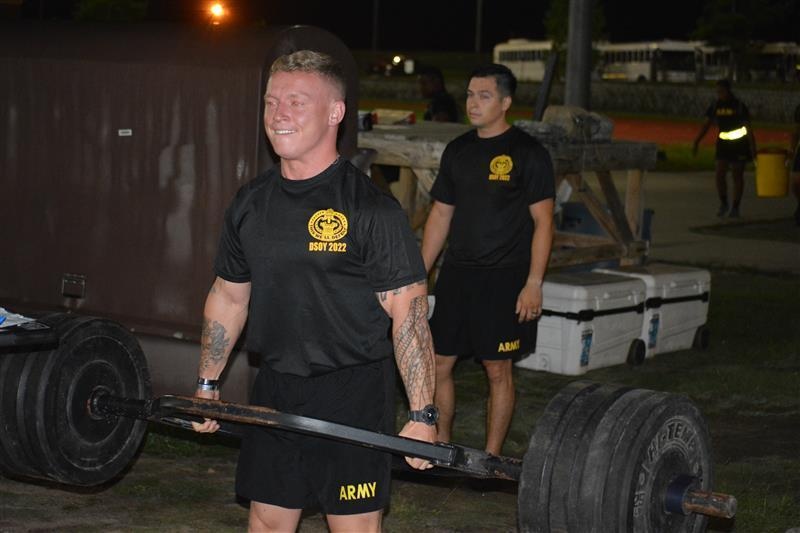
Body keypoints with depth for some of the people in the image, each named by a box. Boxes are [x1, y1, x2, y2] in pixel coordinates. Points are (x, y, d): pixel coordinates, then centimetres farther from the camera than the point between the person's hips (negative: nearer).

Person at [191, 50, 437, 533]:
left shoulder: (371, 208, -14)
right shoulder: (251, 203, 4)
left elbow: (409, 313, -15)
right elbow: (229, 297, 16)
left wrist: (422, 415, -18)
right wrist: (208, 384, 17)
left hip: (352, 391, -6)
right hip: (275, 387, 6)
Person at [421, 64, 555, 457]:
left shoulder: (527, 154, -7)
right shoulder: (458, 150, 11)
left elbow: (543, 222, -8)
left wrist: (533, 284, -14)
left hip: (503, 278, -6)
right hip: (456, 274, 6)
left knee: (498, 370, 1)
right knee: (438, 364, 6)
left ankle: (491, 457, 11)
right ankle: (441, 446, 21)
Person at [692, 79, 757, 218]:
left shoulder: (739, 106, -12)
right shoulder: (715, 105, -1)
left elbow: (748, 127, -12)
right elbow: (705, 125, 1)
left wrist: (753, 148, -18)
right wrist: (696, 143, -6)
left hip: (739, 143, -3)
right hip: (723, 142, 3)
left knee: (737, 176, 2)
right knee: (719, 174, -8)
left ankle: (735, 207, 13)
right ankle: (723, 203, 12)